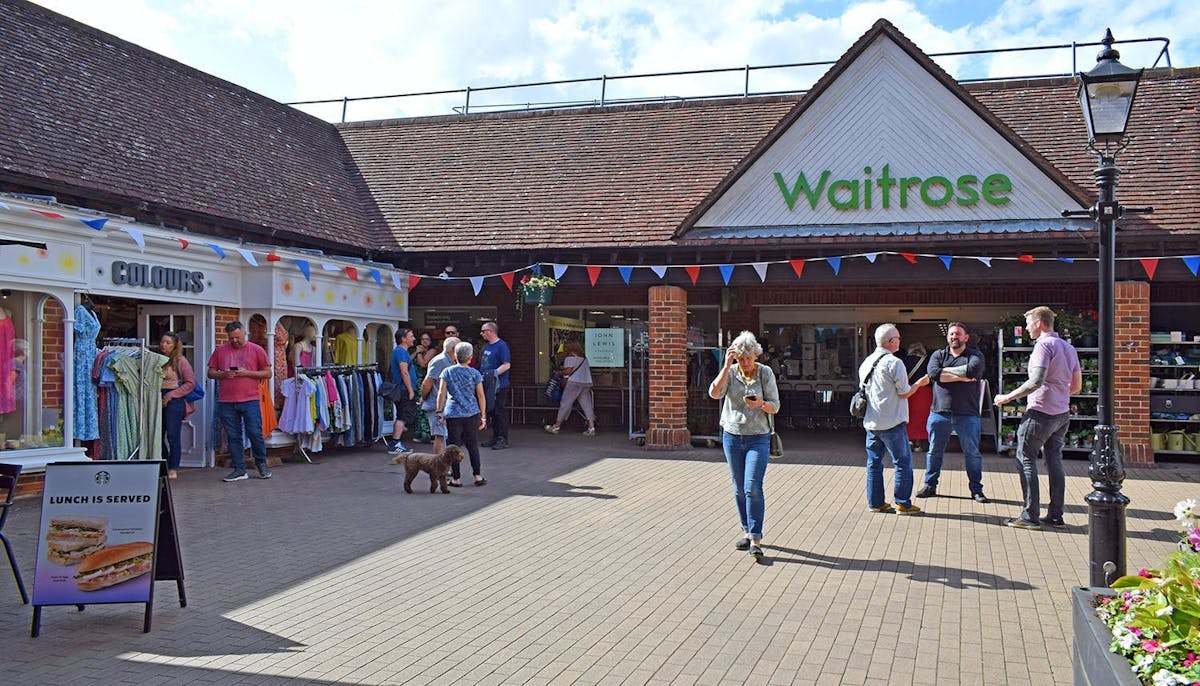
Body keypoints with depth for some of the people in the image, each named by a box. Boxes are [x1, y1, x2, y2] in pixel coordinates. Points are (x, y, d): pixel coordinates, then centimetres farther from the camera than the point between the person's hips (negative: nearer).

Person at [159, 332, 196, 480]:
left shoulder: (180, 361, -1)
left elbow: (190, 383, -4)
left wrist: (171, 395, -10)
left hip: (174, 401, -5)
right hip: (157, 401, 5)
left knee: (172, 436, -5)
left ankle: (173, 470, 0)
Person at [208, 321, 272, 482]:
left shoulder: (256, 350, 5)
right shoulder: (220, 351, 12)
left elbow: (268, 373, 3)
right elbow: (211, 373, 15)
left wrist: (247, 373, -10)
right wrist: (223, 374, -7)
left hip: (250, 400, -2)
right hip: (226, 402, 3)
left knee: (255, 433, -4)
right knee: (233, 436, 5)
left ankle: (261, 464, 15)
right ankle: (239, 470, 12)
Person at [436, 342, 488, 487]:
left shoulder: (447, 372, 0)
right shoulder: (475, 373, 1)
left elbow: (441, 393, -4)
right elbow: (481, 396, 1)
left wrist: (440, 412, 1)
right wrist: (483, 416, 7)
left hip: (453, 414, -1)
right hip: (472, 414, 1)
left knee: (454, 446, 5)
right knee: (473, 445, 10)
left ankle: (456, 479, 7)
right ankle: (478, 476, 11)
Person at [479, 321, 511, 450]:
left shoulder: (501, 345, -12)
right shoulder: (487, 346, 15)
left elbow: (507, 365, -18)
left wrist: (494, 373, -24)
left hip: (499, 385, -9)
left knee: (500, 412, -5)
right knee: (492, 411, 13)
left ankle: (503, 440, -1)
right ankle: (495, 437, 21)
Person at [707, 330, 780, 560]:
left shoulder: (766, 373, -4)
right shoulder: (730, 372, -1)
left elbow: (775, 407, -2)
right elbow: (714, 393, -18)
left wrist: (761, 404, -24)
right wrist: (727, 365, -19)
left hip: (758, 438, -3)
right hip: (732, 436, 3)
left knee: (753, 488, -14)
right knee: (739, 489, 10)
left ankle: (755, 539, -12)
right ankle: (747, 531, 24)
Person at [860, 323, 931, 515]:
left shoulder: (866, 363, 8)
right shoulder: (894, 363, -14)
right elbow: (905, 393, -10)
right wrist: (920, 383, 6)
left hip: (871, 423, 7)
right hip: (892, 423, -7)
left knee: (874, 462, 12)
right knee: (903, 462, 3)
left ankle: (875, 502, 16)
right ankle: (903, 504, 5)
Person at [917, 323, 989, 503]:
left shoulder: (975, 355, 5)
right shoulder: (938, 355, 10)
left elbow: (972, 370, -19)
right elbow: (933, 374, -11)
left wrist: (946, 370, -10)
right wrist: (961, 377, -13)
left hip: (967, 414, -2)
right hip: (939, 412, 2)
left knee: (972, 453, 4)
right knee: (934, 451, 9)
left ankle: (976, 489, 14)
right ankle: (930, 485, 21)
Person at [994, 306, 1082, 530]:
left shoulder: (1044, 345, -12)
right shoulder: (1069, 348, 14)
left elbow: (1036, 381, -22)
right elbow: (1077, 385, 18)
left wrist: (1008, 397, -16)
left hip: (1041, 412, -9)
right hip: (1062, 413, 9)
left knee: (1026, 459, -2)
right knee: (1054, 461, 11)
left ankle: (1030, 516, -4)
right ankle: (1055, 516, 13)